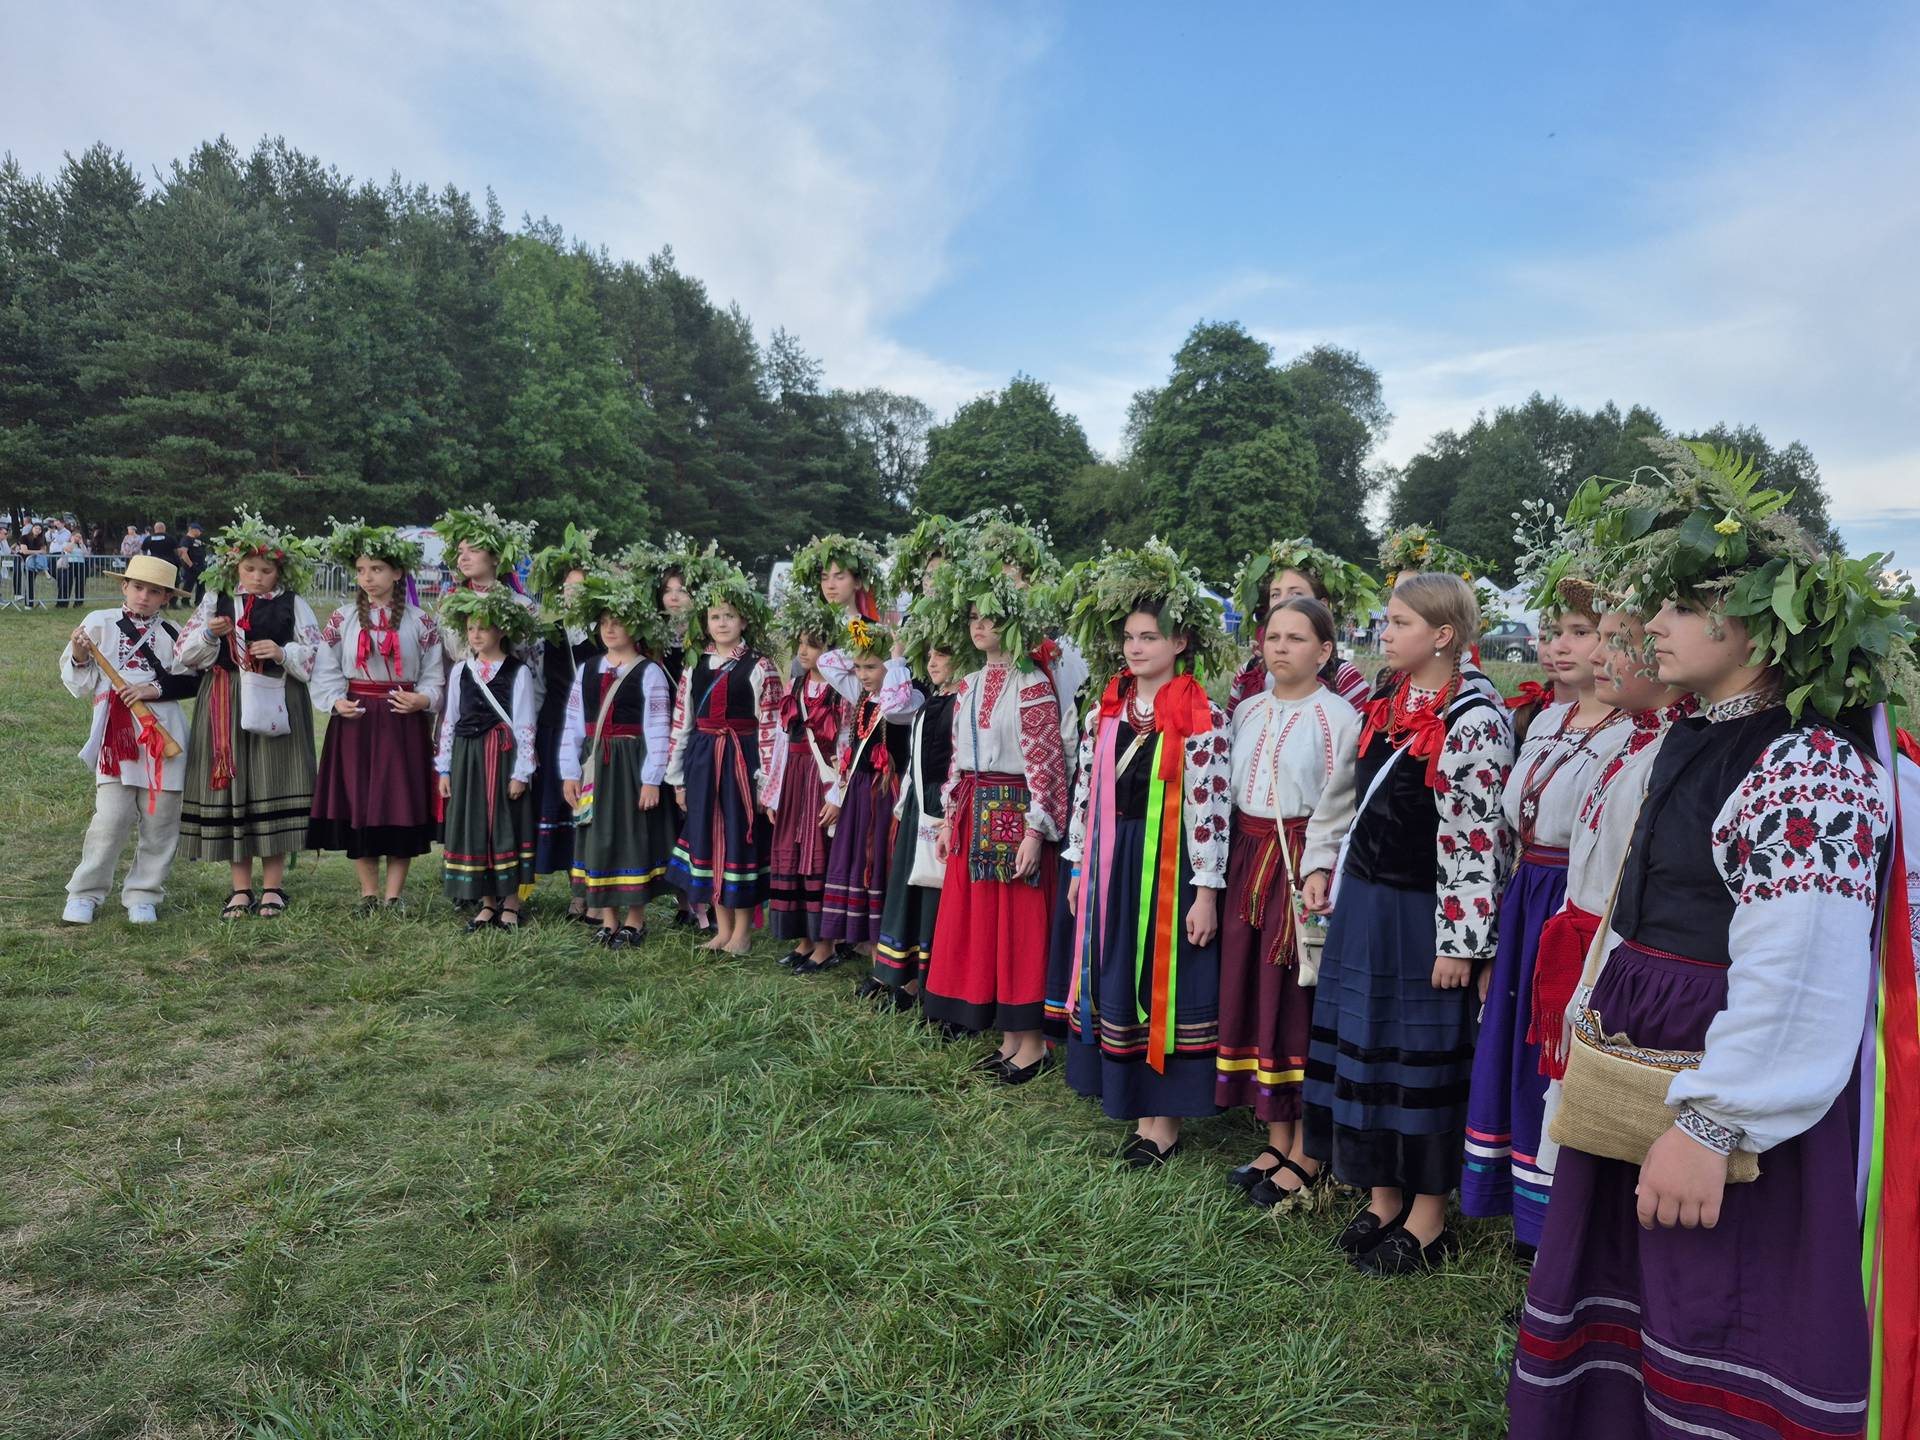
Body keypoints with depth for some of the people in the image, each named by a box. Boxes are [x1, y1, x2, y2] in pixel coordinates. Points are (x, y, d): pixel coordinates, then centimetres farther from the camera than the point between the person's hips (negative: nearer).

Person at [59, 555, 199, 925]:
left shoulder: (172, 634, 7)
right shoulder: (99, 623, 7)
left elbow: (192, 681, 5)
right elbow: (80, 685, 9)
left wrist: (156, 689, -9)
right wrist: (79, 657, -10)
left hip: (163, 734, 1)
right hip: (115, 733, -1)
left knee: (159, 819, 4)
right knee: (111, 817, -7)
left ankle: (143, 894, 17)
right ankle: (84, 893, 10)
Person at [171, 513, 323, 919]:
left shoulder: (293, 605, 6)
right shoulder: (215, 601, 10)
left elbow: (315, 655, 5)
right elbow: (184, 654, 8)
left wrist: (283, 653, -13)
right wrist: (209, 633, -11)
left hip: (276, 706, -1)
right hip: (226, 706, 2)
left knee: (274, 786, 0)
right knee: (231, 785, 3)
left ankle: (273, 886, 11)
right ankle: (240, 888, 13)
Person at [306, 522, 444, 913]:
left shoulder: (421, 622, 2)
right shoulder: (341, 619, 6)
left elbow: (434, 676, 3)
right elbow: (326, 673, 6)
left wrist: (422, 698, -16)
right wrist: (336, 701, -12)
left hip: (404, 722, -1)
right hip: (354, 721, 1)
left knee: (402, 804, 0)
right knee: (356, 804, 3)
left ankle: (393, 894, 12)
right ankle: (369, 892, 17)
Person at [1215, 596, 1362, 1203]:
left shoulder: (1339, 718, -7)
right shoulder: (1247, 711, 11)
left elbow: (1340, 811, -10)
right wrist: (1234, 866, 9)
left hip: (1304, 867, -6)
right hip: (1247, 860, 6)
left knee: (1300, 1001, 0)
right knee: (1254, 992, 9)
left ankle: (1306, 1153, 15)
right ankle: (1277, 1140, 23)